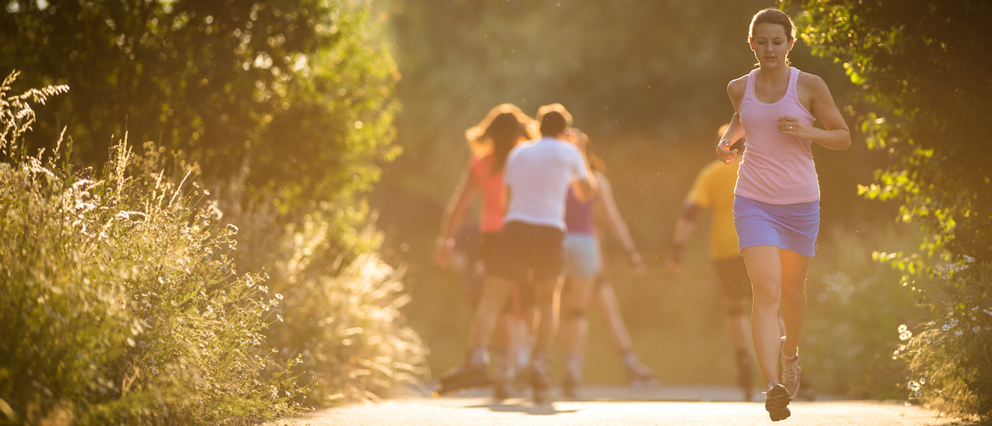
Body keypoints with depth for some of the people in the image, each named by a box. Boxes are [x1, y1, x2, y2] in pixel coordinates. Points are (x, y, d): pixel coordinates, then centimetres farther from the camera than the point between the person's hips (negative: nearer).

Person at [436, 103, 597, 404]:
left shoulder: (518, 153, 20)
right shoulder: (568, 152, 13)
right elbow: (586, 192, 26)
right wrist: (582, 158, 41)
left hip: (515, 226, 1)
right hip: (550, 231, -1)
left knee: (490, 300, -4)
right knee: (548, 304, 15)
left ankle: (476, 360, -25)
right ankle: (540, 363, -4)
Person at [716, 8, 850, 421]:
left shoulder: (809, 86, -6)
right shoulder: (739, 88, 2)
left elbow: (844, 138, 1)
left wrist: (809, 132, -18)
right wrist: (727, 140, 5)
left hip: (800, 203, 0)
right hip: (754, 203, 0)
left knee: (792, 291, 16)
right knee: (766, 292, -16)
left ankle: (790, 353, 48)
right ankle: (772, 387, -27)